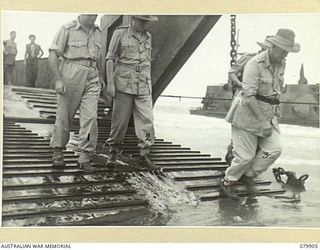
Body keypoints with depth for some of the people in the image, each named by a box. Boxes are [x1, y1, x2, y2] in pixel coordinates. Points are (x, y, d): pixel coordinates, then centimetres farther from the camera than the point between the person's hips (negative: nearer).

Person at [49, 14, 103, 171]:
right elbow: (52, 55, -7)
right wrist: (58, 80, -15)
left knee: (90, 117, -8)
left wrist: (99, 76, 22)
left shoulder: (97, 32, 13)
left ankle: (85, 157, -4)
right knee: (64, 116, 3)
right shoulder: (68, 29, -4)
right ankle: (57, 152, 20)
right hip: (71, 77, -4)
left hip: (91, 80, 4)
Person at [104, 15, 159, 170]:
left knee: (147, 119, -5)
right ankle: (113, 152, 14)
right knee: (120, 120, 0)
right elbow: (110, 58, 0)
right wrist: (110, 83, -7)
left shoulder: (148, 37, 14)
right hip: (124, 84, -3)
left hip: (143, 87, 4)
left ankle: (145, 154, 1)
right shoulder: (120, 33, 1)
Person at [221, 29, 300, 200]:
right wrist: (264, 123, -24)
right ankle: (227, 183, 22)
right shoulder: (255, 65, -22)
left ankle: (248, 176, 16)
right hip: (248, 114, -7)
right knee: (246, 155, -2)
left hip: (267, 114, 7)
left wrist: (273, 115, 16)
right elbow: (249, 96, -26)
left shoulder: (280, 64, 3)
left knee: (274, 149, -4)